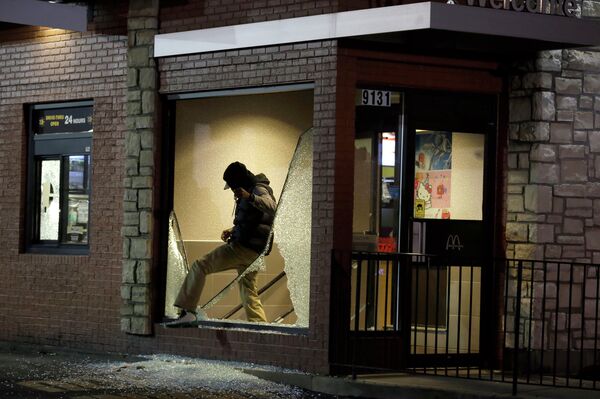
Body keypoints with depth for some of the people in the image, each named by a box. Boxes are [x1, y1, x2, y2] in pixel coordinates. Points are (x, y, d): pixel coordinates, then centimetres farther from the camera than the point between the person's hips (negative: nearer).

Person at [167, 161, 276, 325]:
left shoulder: (258, 190, -11)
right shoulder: (252, 190, 21)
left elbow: (271, 207, -32)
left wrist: (250, 197, -46)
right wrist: (233, 230, 17)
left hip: (244, 248, -10)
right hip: (253, 252, 10)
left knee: (199, 266, -8)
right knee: (249, 292, 11)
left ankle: (188, 310, -11)